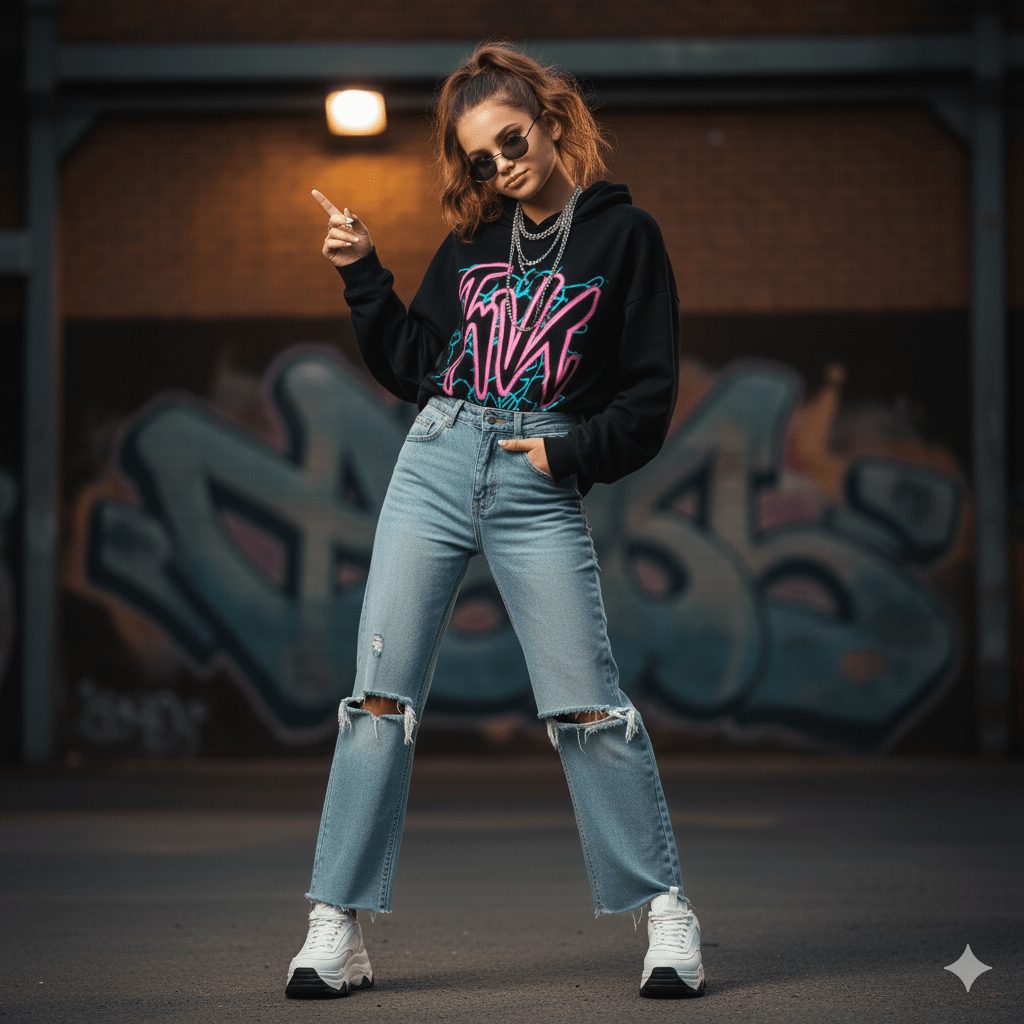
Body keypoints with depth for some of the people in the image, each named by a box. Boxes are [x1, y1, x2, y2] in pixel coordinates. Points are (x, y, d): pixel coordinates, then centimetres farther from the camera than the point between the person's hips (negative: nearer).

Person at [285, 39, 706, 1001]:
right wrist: (364, 276, 10)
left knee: (586, 705, -9)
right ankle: (337, 928, 1)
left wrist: (573, 451, -11)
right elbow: (412, 367, 18)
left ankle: (665, 912, 3)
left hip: (540, 487, -4)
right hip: (433, 465, 4)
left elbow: (650, 397, 1)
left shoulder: (624, 236, 3)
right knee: (381, 695, -2)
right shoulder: (471, 240, 15)